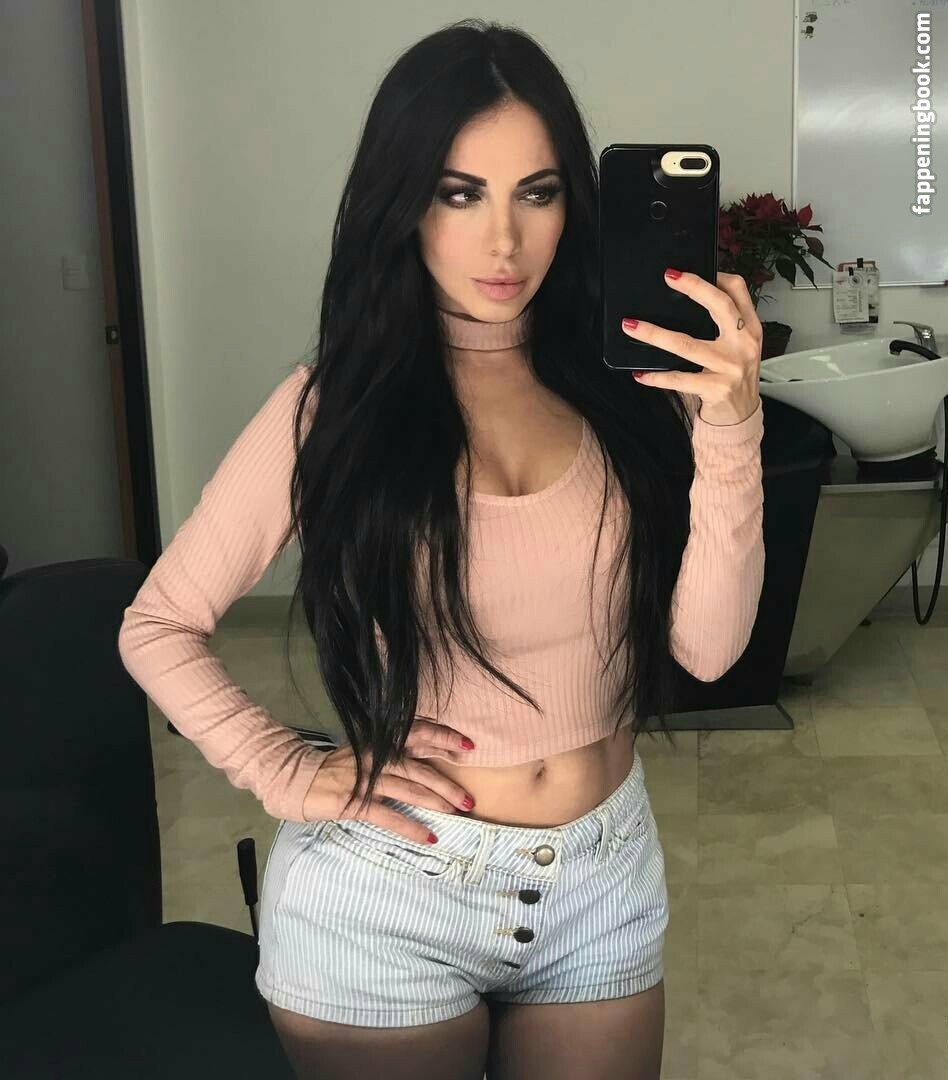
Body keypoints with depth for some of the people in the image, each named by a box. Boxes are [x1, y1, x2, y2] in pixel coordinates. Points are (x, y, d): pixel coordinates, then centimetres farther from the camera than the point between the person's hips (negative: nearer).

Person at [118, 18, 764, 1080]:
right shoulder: (335, 404, -10)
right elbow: (156, 628, -3)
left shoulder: (623, 387, -4)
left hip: (606, 882, 3)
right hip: (386, 895, -2)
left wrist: (729, 430, -21)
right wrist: (293, 778, -13)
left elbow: (708, 645, -10)